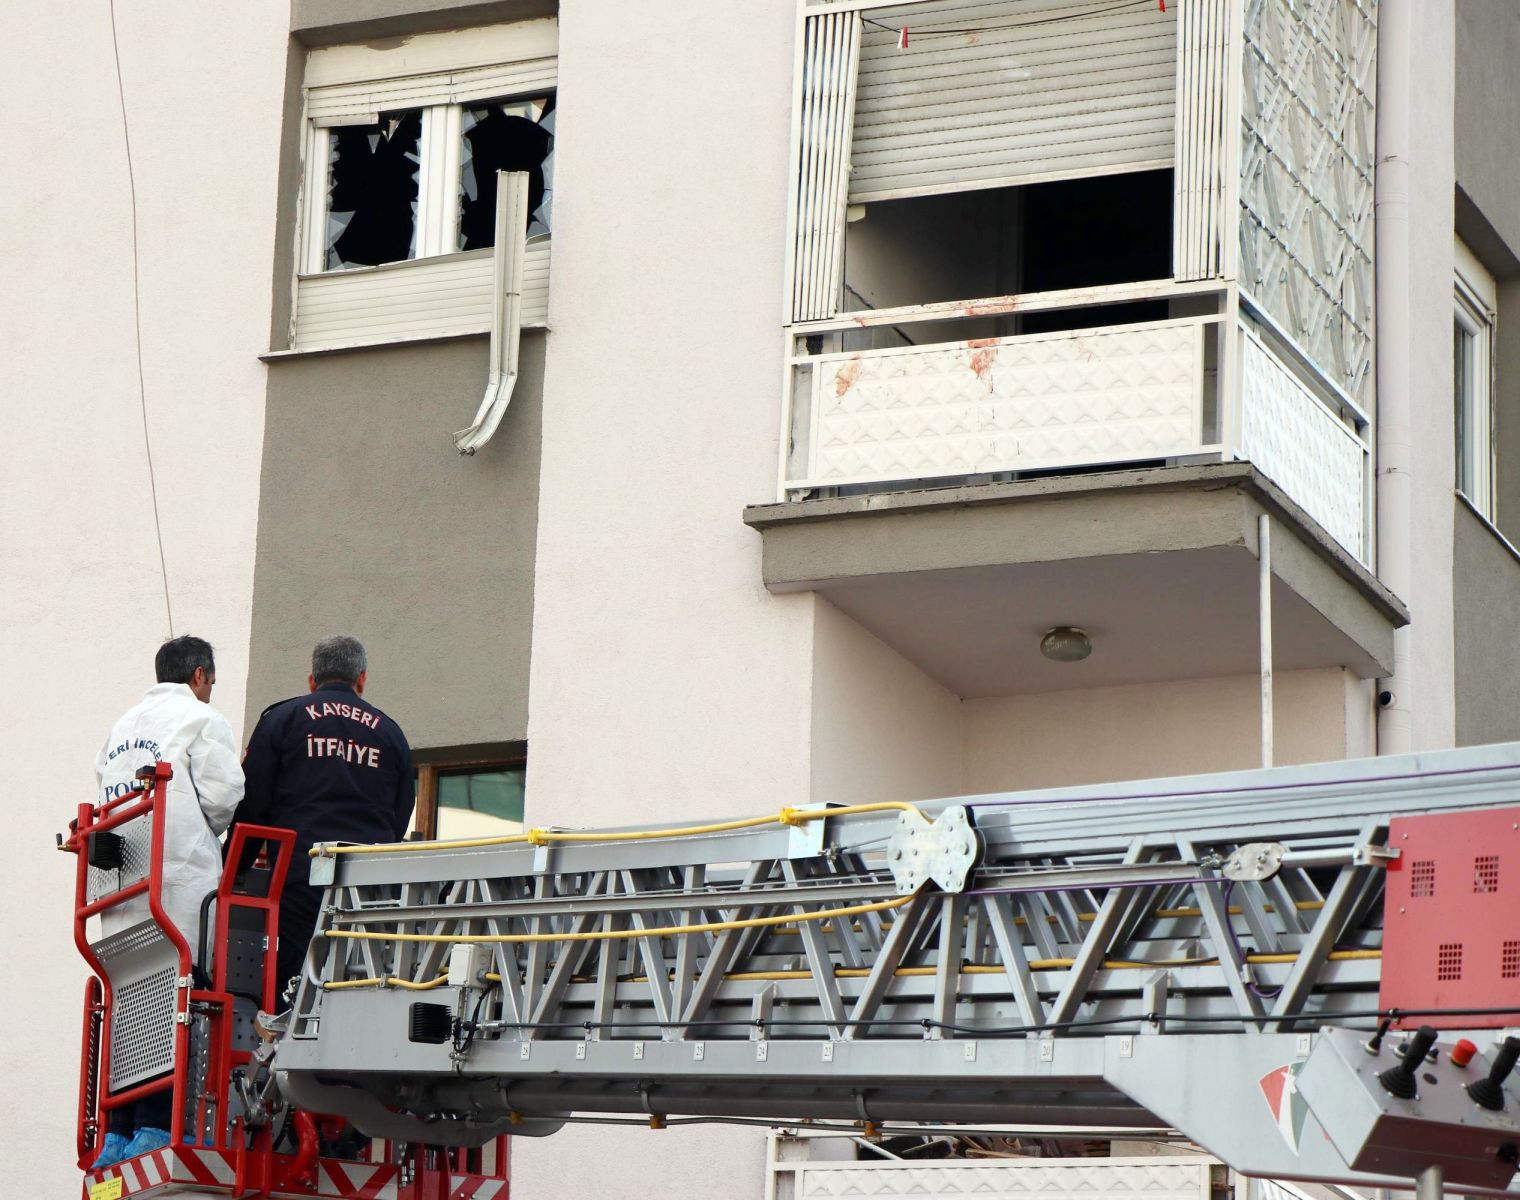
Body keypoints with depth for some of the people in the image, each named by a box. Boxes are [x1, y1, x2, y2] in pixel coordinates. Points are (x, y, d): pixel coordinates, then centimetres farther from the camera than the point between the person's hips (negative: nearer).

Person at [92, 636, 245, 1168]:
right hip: (180, 879, -7)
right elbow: (222, 798, -5)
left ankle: (115, 1133, 2)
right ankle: (158, 1126, -16)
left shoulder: (123, 727, 24)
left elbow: (106, 795, 19)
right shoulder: (202, 720, 1)